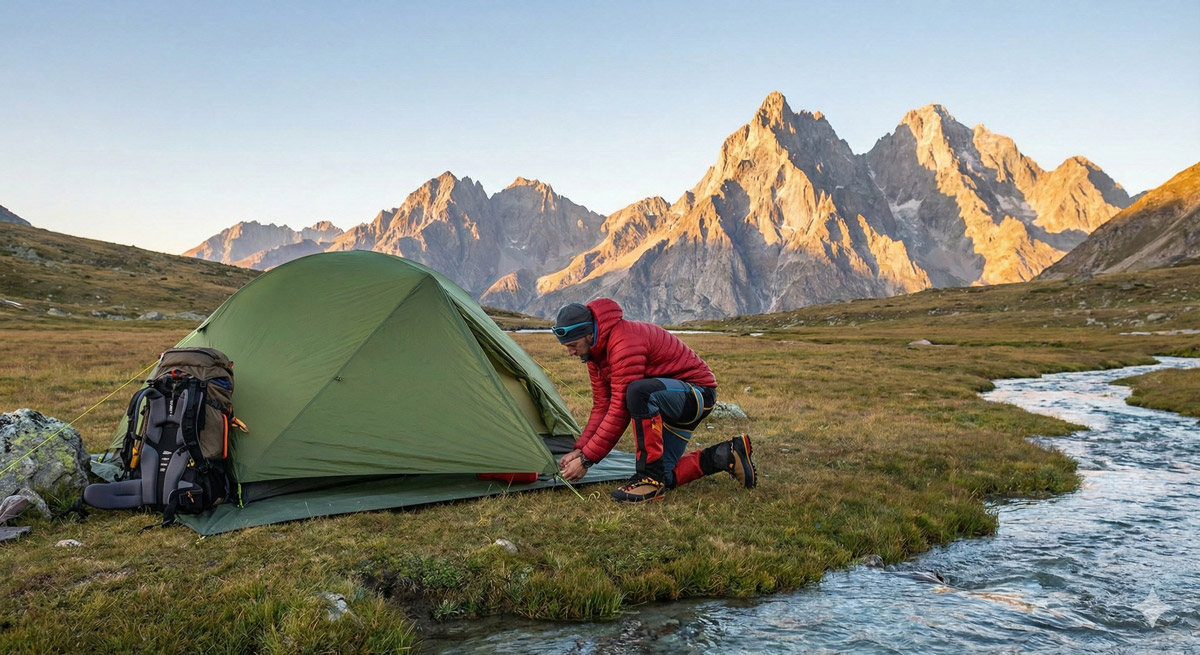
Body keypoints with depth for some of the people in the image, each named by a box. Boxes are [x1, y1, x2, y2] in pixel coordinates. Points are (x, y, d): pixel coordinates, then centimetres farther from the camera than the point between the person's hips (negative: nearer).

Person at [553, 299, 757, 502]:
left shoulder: (625, 343, -29)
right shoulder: (596, 352, 1)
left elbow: (620, 410, -29)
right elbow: (601, 406, 6)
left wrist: (586, 459, -24)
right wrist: (579, 449, -5)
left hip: (697, 393, -10)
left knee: (638, 392, -40)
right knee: (663, 477, 5)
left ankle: (651, 478, -25)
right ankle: (729, 455, 18)